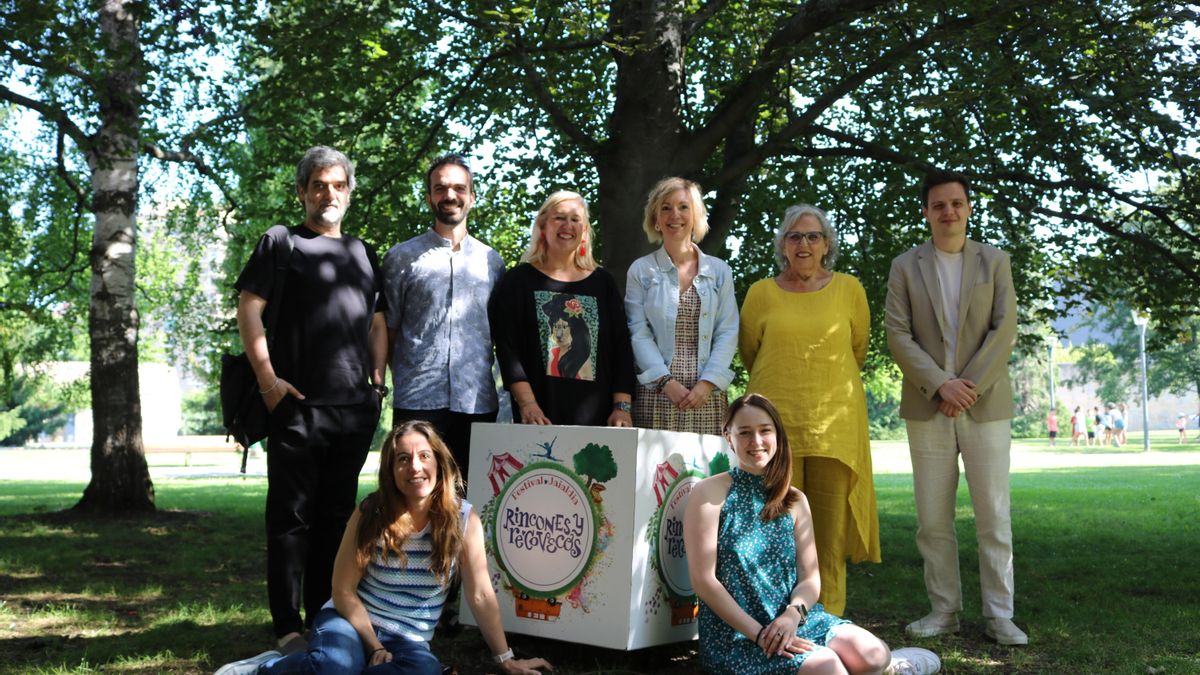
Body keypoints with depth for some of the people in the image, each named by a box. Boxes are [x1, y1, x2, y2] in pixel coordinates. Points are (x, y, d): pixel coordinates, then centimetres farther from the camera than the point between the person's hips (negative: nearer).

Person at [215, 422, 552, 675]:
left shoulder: (464, 519, -7)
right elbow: (344, 590, -5)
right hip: (353, 621, -1)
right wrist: (374, 646, -11)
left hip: (409, 639, 2)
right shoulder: (370, 513, -8)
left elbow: (480, 595, -4)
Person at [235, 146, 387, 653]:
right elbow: (248, 308, -4)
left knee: (336, 515, 10)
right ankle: (288, 627, 2)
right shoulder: (281, 244, 4)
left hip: (356, 407, 5)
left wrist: (377, 377, 8)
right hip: (298, 403, -5)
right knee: (291, 515, -2)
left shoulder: (363, 254, 19)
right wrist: (268, 380, -13)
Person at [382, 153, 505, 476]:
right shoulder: (401, 257, 6)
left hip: (478, 403, 3)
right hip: (417, 402, -2)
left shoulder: (492, 262, 14)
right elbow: (387, 331, 7)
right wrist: (405, 379, -1)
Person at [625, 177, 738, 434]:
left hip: (707, 395, 1)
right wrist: (667, 383, -12)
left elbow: (727, 333, 6)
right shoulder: (641, 270, 7)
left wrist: (707, 383, -8)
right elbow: (639, 333, 0)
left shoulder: (719, 271, 11)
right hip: (656, 394, -1)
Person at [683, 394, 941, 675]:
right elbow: (703, 580, -11)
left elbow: (810, 578, 5)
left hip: (792, 620, 5)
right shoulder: (710, 494, -5)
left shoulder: (794, 501, 11)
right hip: (735, 632, -5)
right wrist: (759, 634, -18)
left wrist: (793, 614, -18)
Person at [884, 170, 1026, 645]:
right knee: (933, 517, 4)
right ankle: (944, 610, 14)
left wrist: (969, 387, -12)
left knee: (993, 514, 0)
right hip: (927, 407, 1)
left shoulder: (995, 262, 7)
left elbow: (1005, 330, -1)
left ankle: (999, 615, 6)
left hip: (986, 405, 0)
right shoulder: (905, 267, 7)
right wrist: (941, 385, -13)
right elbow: (897, 335, -2)